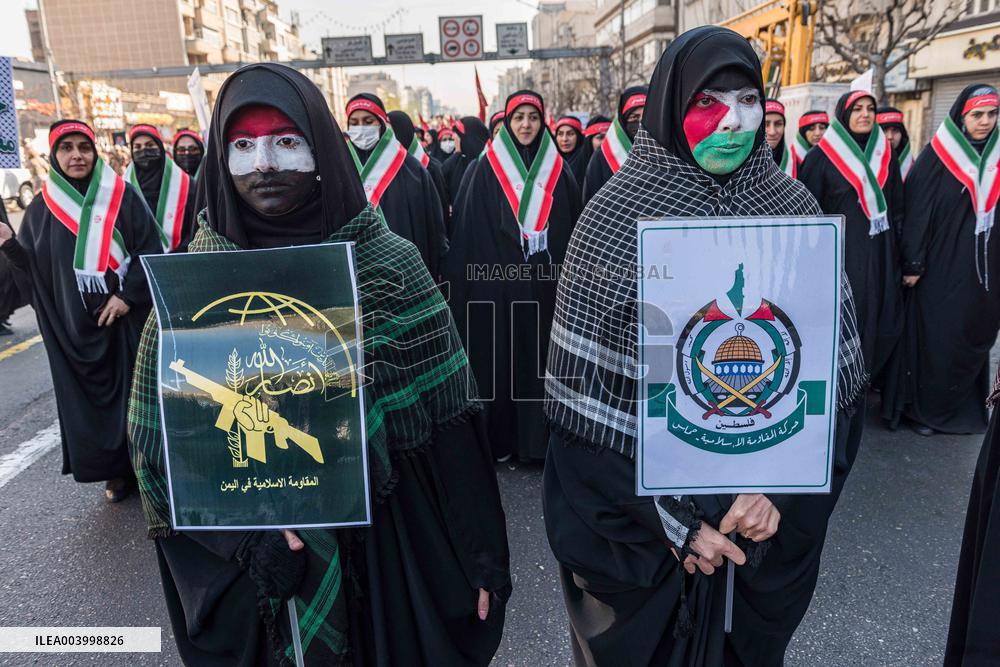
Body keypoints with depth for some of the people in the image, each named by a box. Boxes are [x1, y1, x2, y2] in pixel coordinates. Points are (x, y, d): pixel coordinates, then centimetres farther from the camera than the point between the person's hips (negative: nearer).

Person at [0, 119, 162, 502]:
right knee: (90, 397, 5)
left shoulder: (121, 196, 0)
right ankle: (116, 471, 17)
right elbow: (33, 271, 7)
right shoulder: (41, 210, 7)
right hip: (75, 326, 3)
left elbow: (150, 250, -5)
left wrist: (128, 295, -13)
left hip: (125, 317, -2)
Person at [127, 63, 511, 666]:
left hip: (385, 545, -1)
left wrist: (480, 554, -9)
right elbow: (159, 430, -3)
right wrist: (241, 523, -16)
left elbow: (445, 419, -11)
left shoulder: (388, 264, -11)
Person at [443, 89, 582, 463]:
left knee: (546, 357, 6)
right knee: (504, 358, 3)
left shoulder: (556, 168, 9)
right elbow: (472, 230, -2)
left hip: (547, 282, 2)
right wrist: (484, 276, -8)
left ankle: (543, 435, 17)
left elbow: (573, 228, 10)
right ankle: (502, 436, 15)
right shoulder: (487, 169, 2)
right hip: (501, 281, -2)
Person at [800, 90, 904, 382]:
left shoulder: (885, 155, 12)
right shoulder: (821, 156, -2)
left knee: (878, 323, 6)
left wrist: (901, 256, 9)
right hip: (839, 257, -4)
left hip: (880, 258, 5)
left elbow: (898, 207, 14)